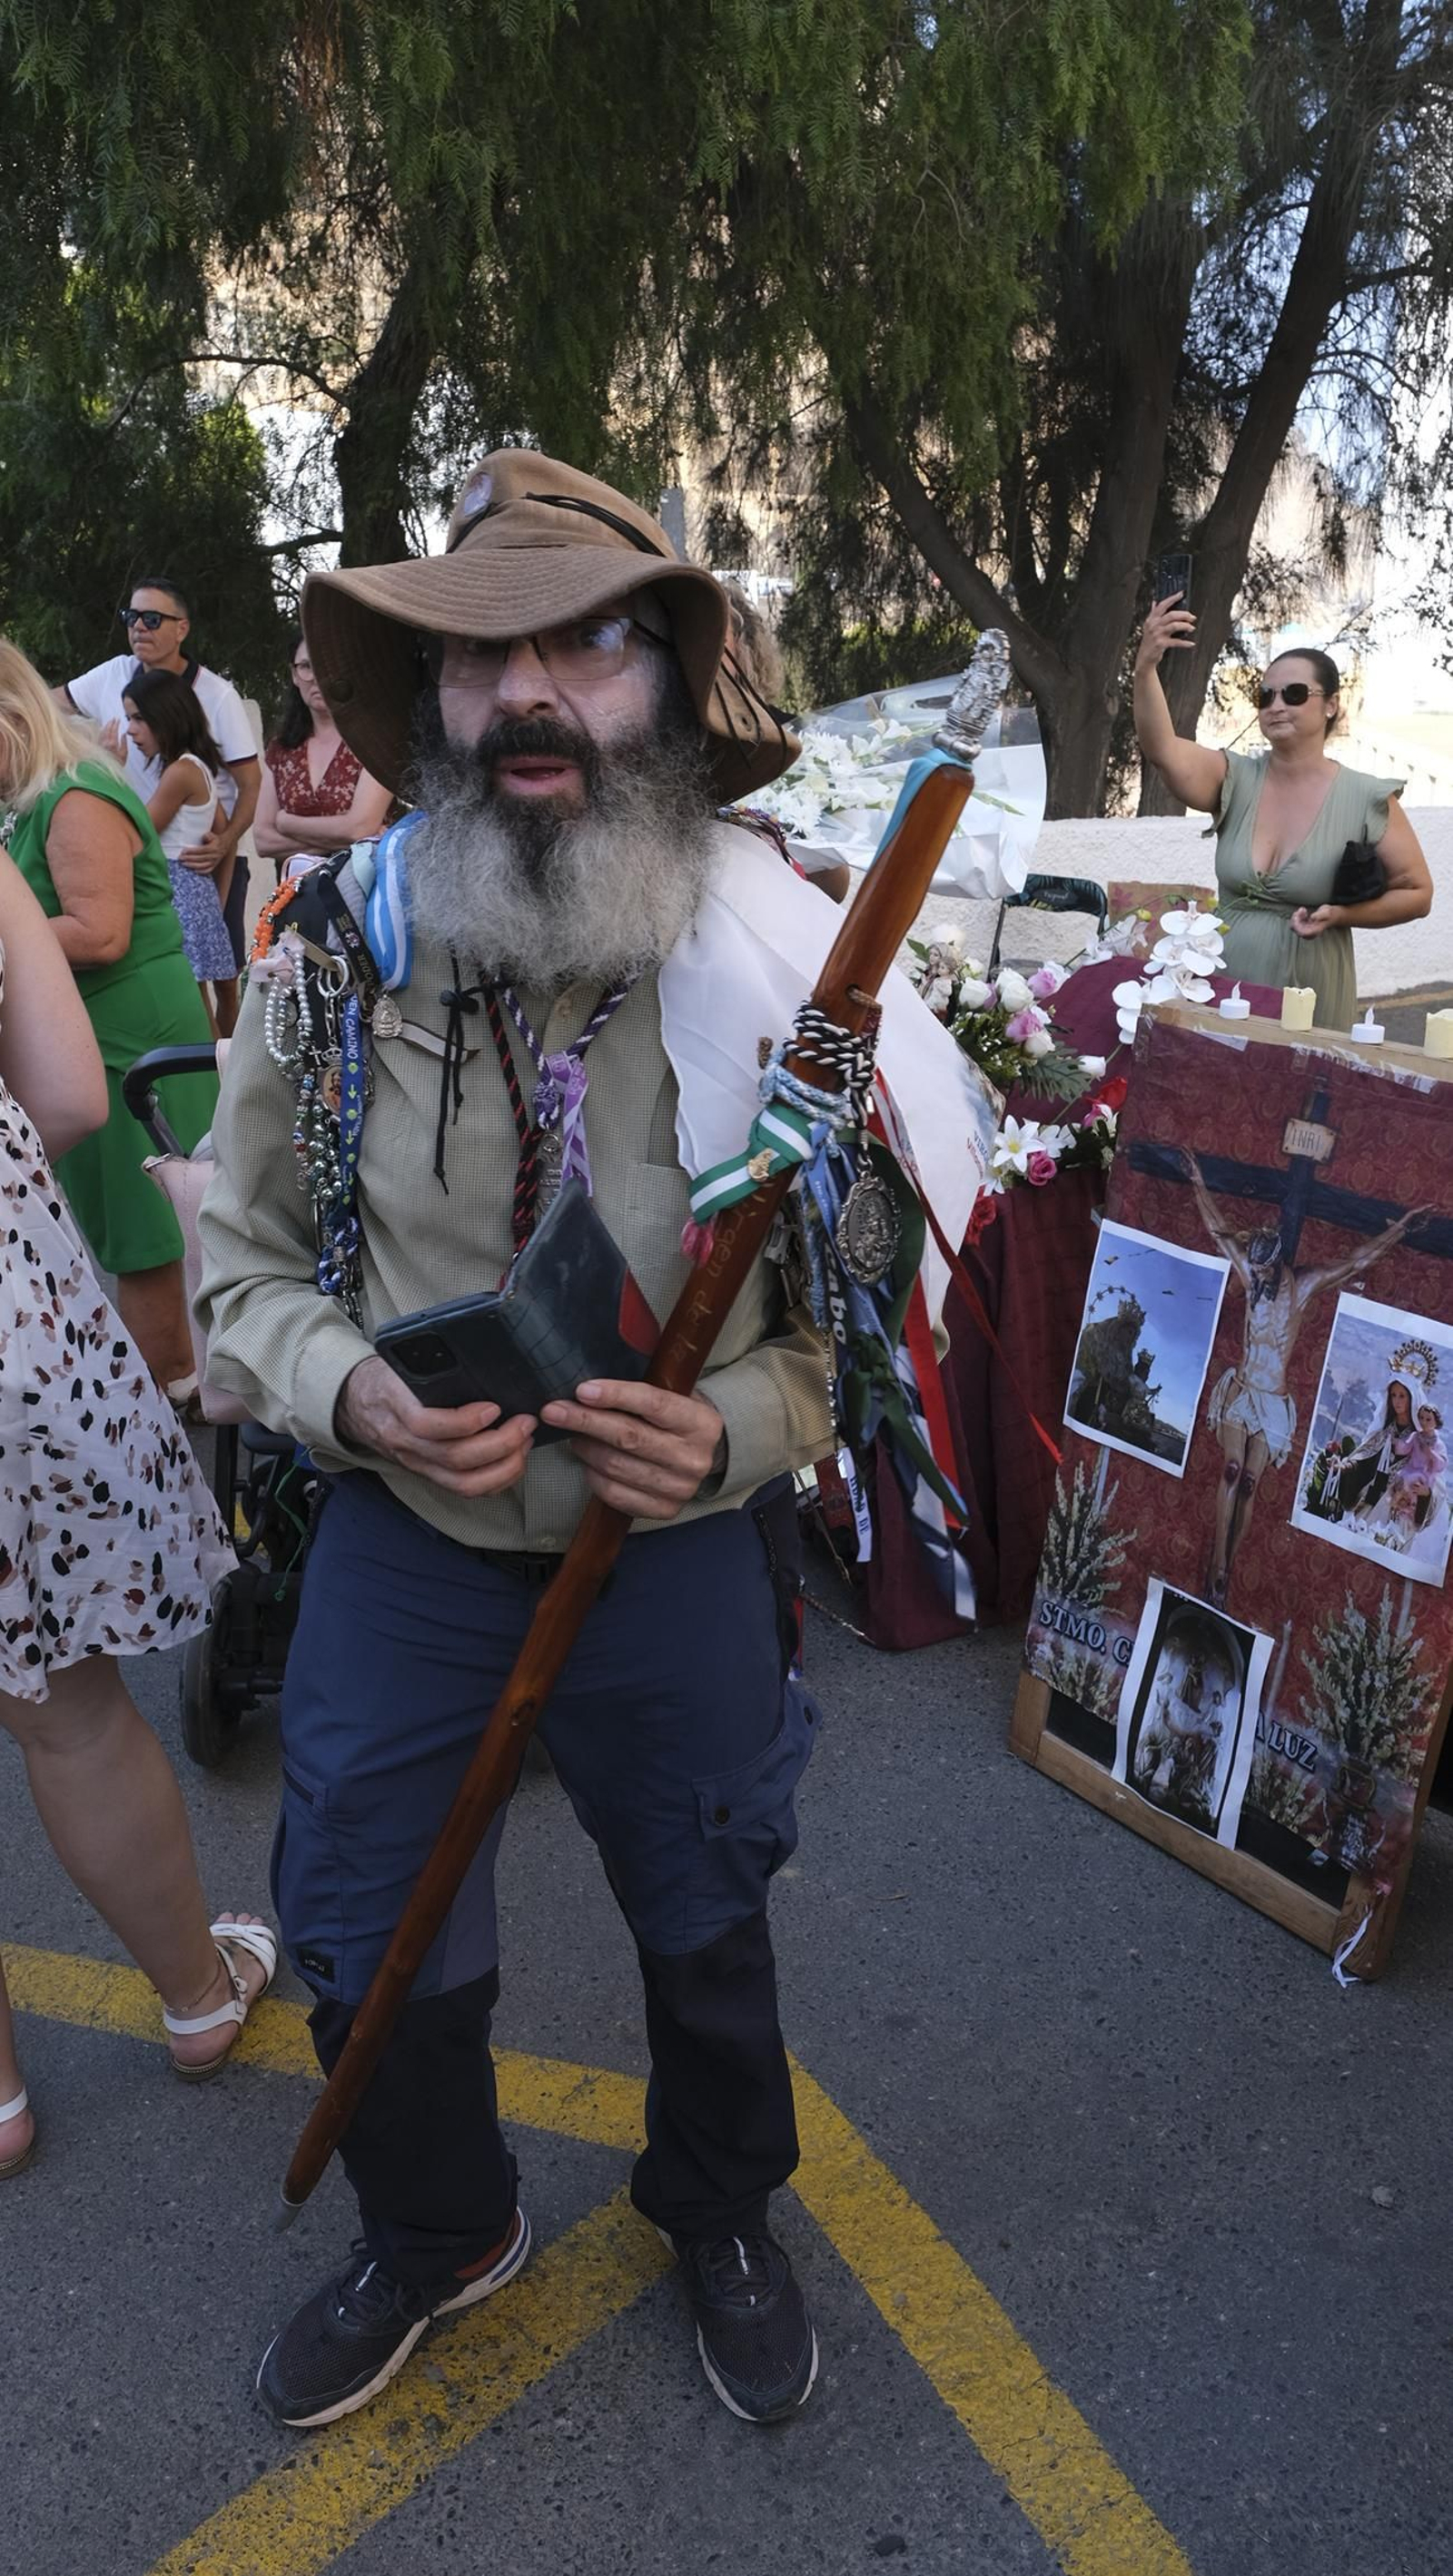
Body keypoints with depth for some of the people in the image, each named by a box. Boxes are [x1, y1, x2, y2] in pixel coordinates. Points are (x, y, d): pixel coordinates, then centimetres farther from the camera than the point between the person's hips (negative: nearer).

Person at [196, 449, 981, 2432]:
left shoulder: (779, 970, -14)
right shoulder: (334, 954, -11)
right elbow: (244, 1261, -1)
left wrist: (742, 1430, -26)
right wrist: (351, 1392, -22)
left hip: (687, 1548, -1)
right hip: (402, 1543, 1)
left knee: (706, 1926, 21)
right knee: (372, 1941, 16)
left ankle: (723, 2213, 54)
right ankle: (437, 2234, 50)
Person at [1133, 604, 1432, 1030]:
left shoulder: (1367, 800, -5)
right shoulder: (1235, 779, -1)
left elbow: (1416, 894, 1)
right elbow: (1162, 750, -19)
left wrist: (1340, 914, -16)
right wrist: (1146, 667, -35)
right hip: (1219, 995, 2)